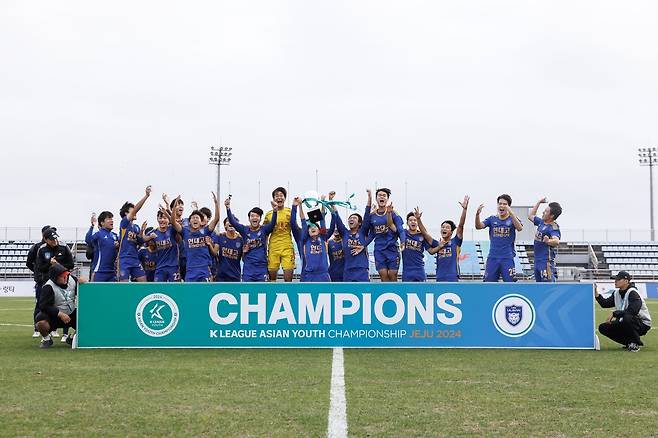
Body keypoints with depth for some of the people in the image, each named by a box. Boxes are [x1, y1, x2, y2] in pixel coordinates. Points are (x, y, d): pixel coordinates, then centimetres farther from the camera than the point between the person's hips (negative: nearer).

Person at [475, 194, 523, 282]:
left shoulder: (512, 219, 2)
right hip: (492, 257, 2)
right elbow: (478, 226, -5)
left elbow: (519, 228, -19)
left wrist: (510, 212, -31)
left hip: (507, 258, -2)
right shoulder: (492, 219, 8)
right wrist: (477, 214, -25)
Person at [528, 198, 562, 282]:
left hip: (546, 262, -9)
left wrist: (548, 241, -57)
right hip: (537, 261, 9)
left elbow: (556, 241, -36)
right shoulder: (541, 222, 9)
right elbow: (530, 216, 28)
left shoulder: (553, 228, -17)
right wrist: (539, 202, 24)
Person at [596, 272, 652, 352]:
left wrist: (614, 314, -29)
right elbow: (605, 304, 5)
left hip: (643, 324, -8)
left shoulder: (633, 293, -20)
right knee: (603, 328, -5)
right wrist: (597, 295, -11)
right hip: (625, 324, 8)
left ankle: (635, 343, -15)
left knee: (627, 317, -40)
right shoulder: (616, 293, 6)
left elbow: (633, 311, -32)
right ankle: (629, 342, 7)